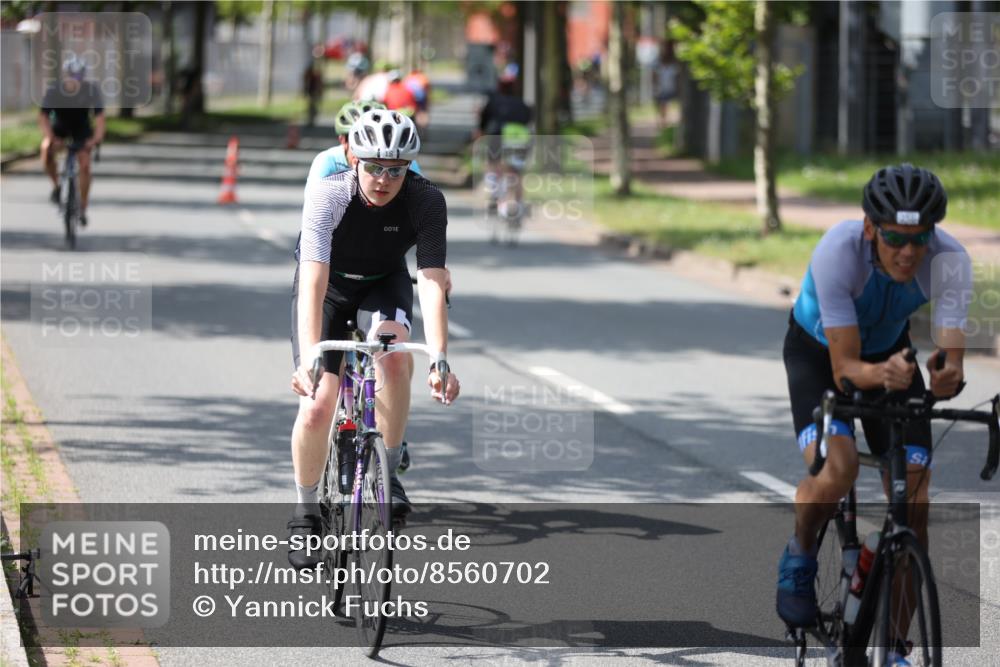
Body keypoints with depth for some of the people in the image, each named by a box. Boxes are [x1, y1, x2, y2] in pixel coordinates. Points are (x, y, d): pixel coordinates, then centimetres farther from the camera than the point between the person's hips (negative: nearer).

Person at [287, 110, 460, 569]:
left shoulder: (426, 202, -27)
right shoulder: (326, 194, -32)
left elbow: (432, 284, -33)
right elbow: (313, 280, -39)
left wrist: (440, 360, -46)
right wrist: (309, 356, -52)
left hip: (385, 284, 1)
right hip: (329, 288, -1)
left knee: (395, 352, -33)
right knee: (316, 409, -15)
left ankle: (387, 471, -14)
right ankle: (305, 514, 9)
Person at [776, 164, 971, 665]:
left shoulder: (949, 260, -30)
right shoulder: (838, 251, -37)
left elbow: (952, 356, -35)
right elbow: (845, 368, -37)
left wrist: (949, 375, -58)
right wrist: (880, 375, -58)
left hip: (890, 351, 3)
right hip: (818, 352, -3)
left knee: (914, 508, -7)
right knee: (836, 469, -31)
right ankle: (799, 559, 1)